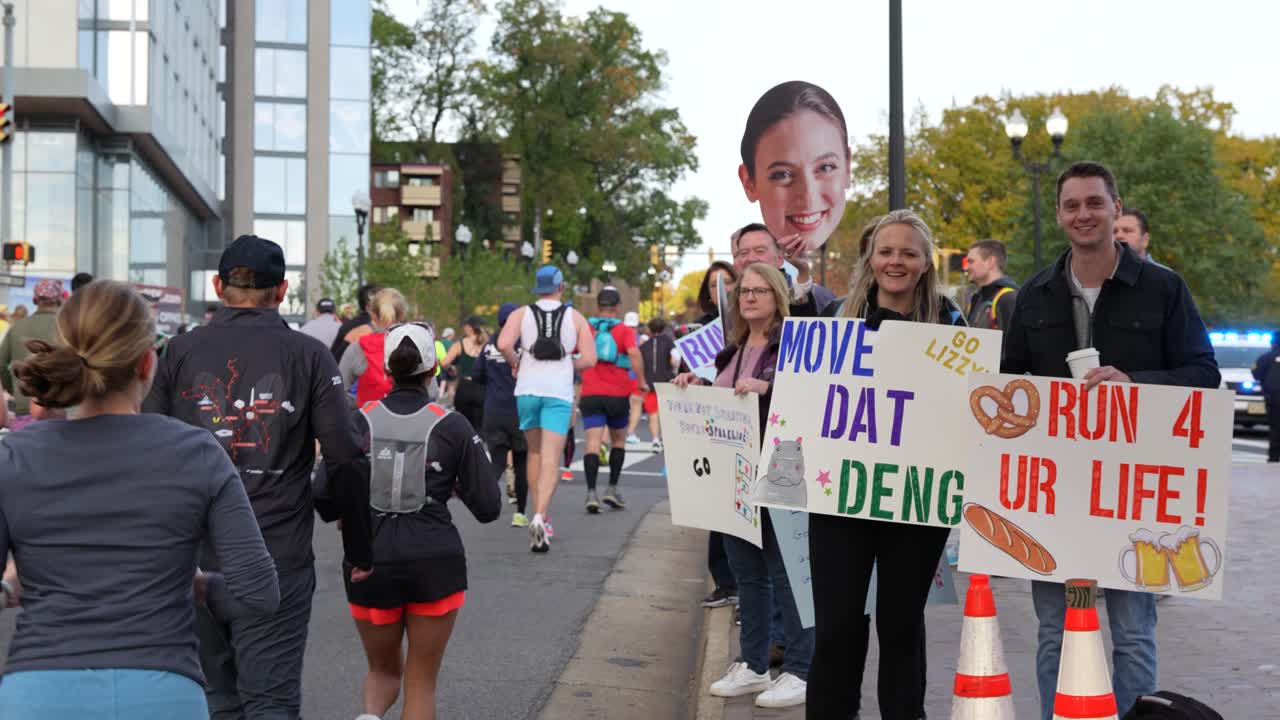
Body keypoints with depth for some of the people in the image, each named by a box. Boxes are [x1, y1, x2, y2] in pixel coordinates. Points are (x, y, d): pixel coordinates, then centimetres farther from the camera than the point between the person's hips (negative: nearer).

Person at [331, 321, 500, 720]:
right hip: (436, 563, -1)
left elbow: (327, 493, -15)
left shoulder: (360, 421, -1)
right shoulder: (452, 425, -4)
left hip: (372, 567, 1)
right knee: (421, 682, 11)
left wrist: (358, 555, -5)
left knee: (383, 669, 22)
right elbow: (488, 507, -5)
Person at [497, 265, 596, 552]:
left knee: (534, 454, 17)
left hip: (527, 389, 2)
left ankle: (539, 516, 22)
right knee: (550, 460, -7)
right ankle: (540, 516, -26)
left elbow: (503, 344, -12)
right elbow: (589, 359, -1)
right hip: (559, 391, -2)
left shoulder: (521, 314, 5)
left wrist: (515, 362, 6)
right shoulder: (575, 317, 6)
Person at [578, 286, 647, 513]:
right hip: (618, 394, 0)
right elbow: (634, 353, -17)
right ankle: (612, 489, 14)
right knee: (618, 441, 19)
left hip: (590, 395, 0)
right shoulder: (624, 330, 0)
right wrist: (641, 382, -13)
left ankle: (591, 492, -20)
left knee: (593, 443, -6)